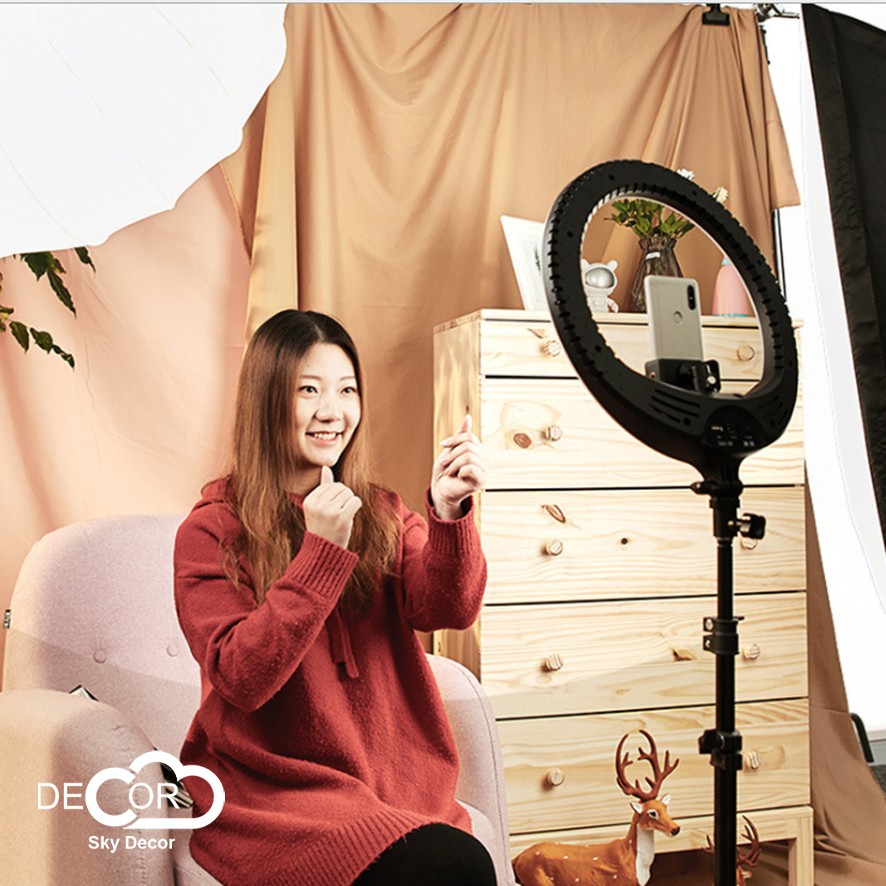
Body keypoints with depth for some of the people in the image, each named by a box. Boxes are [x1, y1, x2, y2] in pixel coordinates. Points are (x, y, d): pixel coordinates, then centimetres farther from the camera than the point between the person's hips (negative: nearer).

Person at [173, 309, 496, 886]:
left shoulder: (381, 514, 10)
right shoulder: (212, 533, -3)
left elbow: (450, 610, -6)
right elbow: (241, 677, -14)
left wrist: (450, 513, -24)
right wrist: (322, 551, -20)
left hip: (394, 784, 5)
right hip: (268, 791, -4)